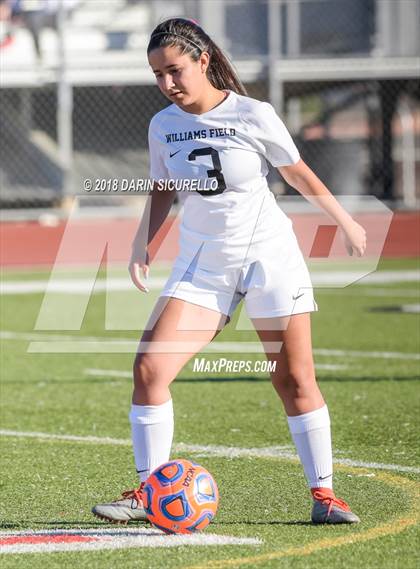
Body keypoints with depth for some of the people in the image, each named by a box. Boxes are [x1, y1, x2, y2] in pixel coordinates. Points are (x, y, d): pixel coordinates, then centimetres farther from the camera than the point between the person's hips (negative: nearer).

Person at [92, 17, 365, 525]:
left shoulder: (254, 115, -11)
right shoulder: (162, 126, 1)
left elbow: (298, 173, 3)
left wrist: (345, 222, 10)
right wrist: (141, 244, 1)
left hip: (268, 254, -3)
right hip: (202, 265, 3)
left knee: (295, 379, -2)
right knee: (149, 369, -11)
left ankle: (323, 494, 9)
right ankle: (146, 492, -2)